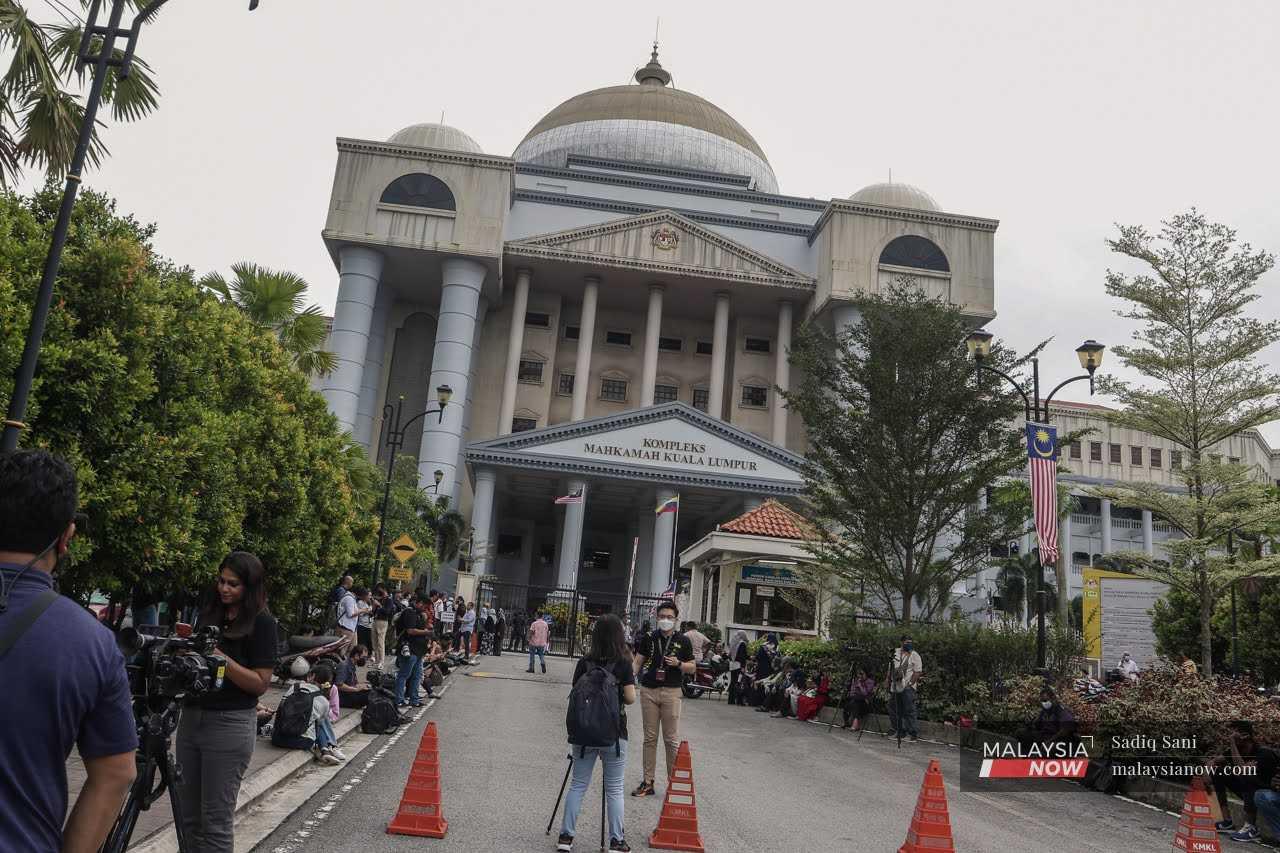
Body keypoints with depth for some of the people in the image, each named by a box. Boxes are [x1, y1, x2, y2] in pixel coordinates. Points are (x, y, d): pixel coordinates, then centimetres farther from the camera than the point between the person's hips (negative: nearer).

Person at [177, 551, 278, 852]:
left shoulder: (261, 622, -8)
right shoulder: (209, 614, 9)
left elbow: (261, 683, -12)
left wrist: (220, 658, -21)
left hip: (229, 725, -6)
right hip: (191, 718, 6)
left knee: (215, 821, -1)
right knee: (189, 816, 12)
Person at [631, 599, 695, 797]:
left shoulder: (683, 641, 3)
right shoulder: (648, 638, 5)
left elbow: (692, 667, 7)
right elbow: (637, 662, 5)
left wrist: (678, 664, -13)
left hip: (671, 692, -2)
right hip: (648, 691, 2)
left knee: (672, 739, 0)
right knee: (649, 738, 8)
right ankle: (648, 782, 16)